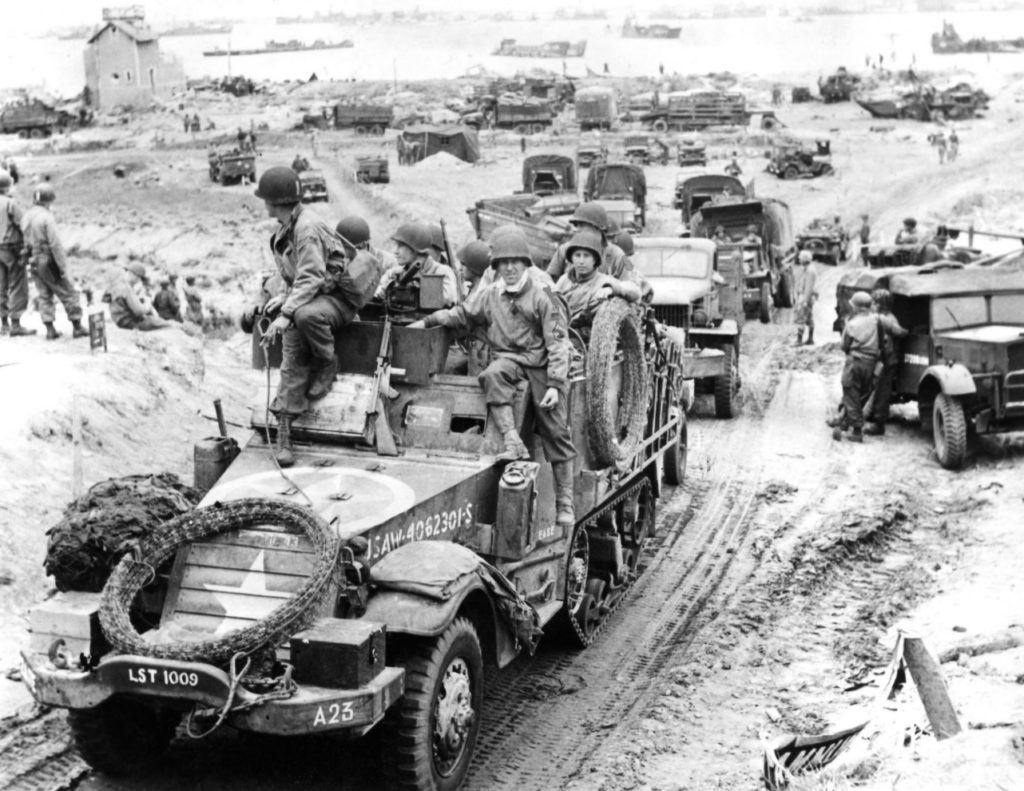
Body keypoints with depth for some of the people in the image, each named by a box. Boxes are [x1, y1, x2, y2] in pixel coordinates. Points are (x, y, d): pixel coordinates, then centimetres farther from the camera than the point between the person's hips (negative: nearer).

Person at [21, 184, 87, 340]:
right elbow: (55, 244, -20)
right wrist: (63, 267, -15)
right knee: (69, 293, 4)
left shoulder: (26, 217, 5)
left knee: (44, 296, 14)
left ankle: (50, 330, 11)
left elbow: (26, 241, 7)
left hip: (34, 262, 7)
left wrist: (31, 258, 14)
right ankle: (77, 327, 7)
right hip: (48, 262, -7)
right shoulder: (47, 217, -17)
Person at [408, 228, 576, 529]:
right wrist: (427, 321, 13)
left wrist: (555, 383, -15)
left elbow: (557, 342, -8)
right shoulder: (490, 297, 9)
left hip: (540, 362, -3)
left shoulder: (542, 296, -4)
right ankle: (513, 443, -37)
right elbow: (460, 314, 23)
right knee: (492, 376, -35)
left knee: (556, 433, -4)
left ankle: (564, 504, 3)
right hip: (508, 359, 3)